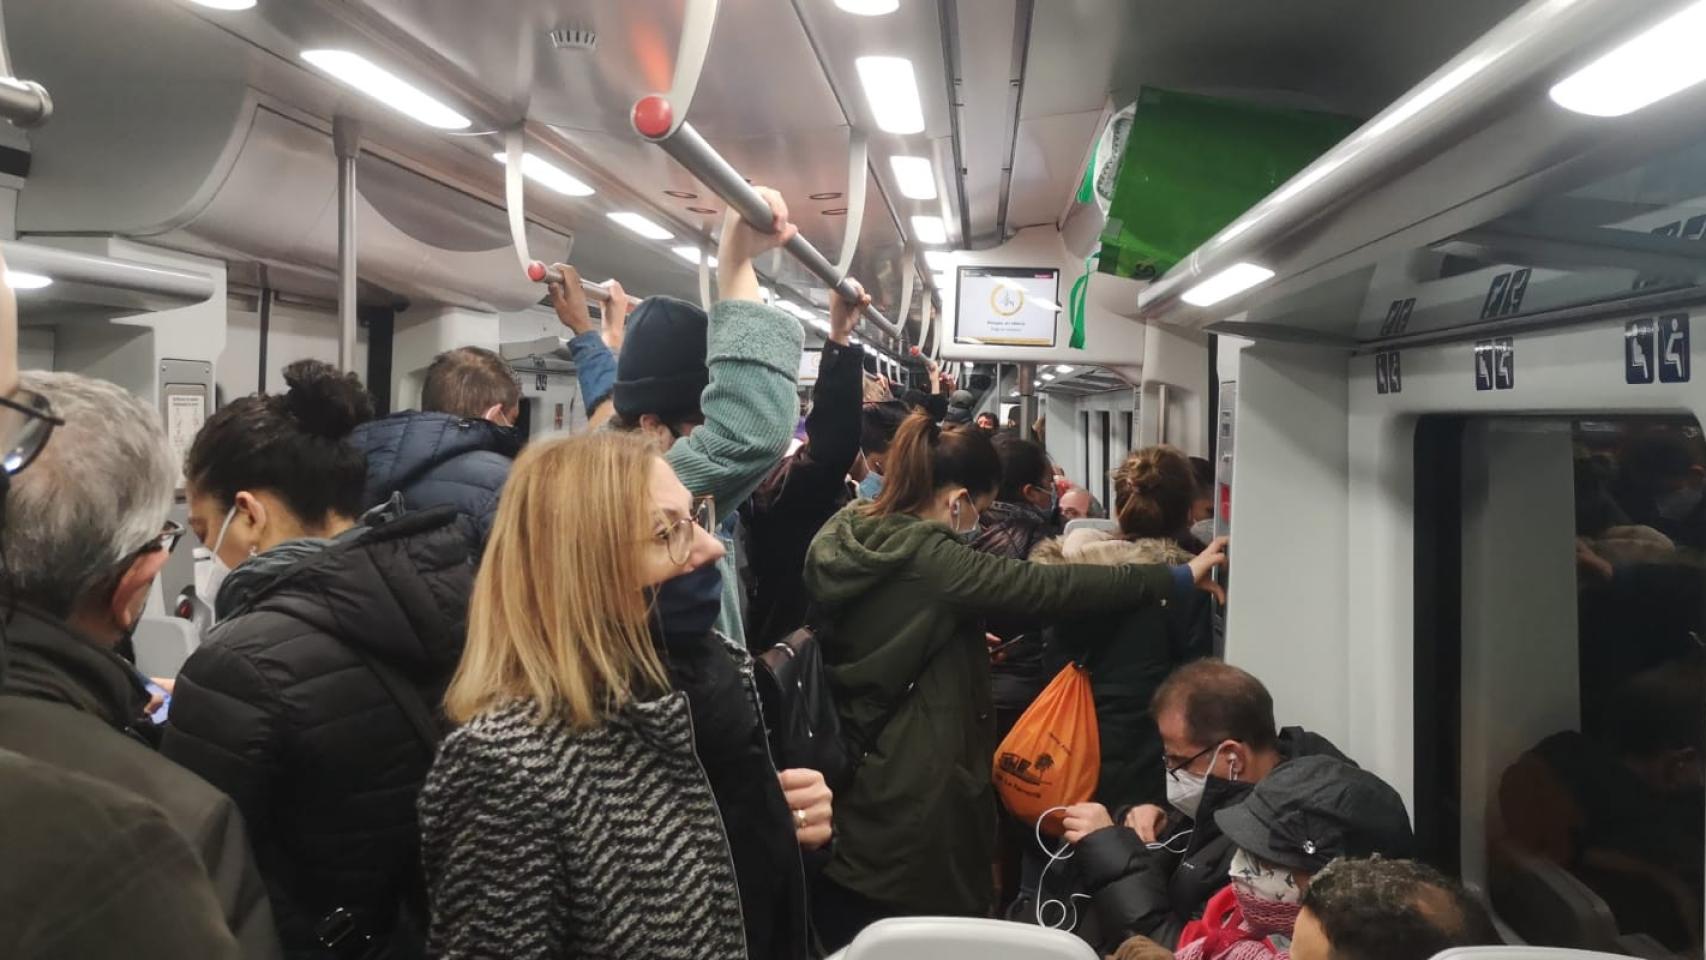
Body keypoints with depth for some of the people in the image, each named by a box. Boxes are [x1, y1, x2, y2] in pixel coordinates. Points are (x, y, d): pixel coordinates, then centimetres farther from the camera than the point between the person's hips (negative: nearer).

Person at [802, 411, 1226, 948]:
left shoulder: (841, 539, 4)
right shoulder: (929, 559, -21)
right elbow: (1052, 588, -22)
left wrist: (967, 642, 19)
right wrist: (1177, 580, -16)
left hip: (844, 779, 8)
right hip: (911, 794, -8)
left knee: (844, 939, 17)